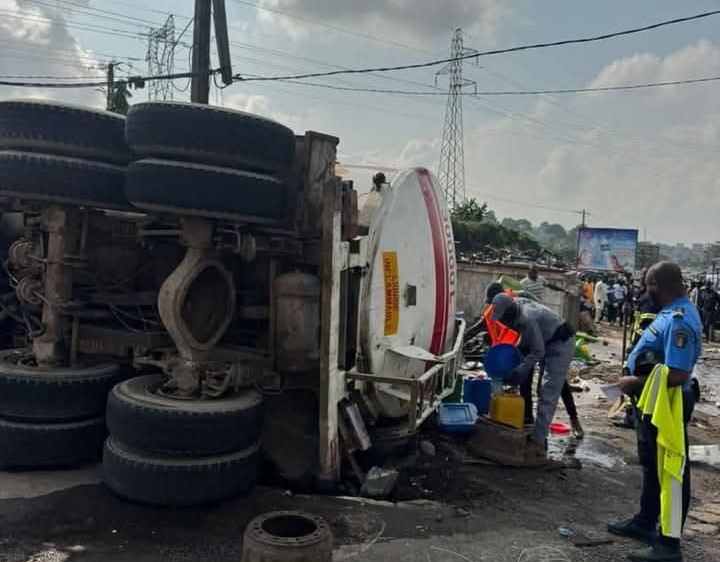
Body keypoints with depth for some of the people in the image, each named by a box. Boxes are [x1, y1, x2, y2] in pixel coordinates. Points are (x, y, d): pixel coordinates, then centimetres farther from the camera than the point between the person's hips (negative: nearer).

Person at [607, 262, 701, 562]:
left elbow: (677, 375, -30)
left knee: (670, 471, 1)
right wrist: (636, 378, 4)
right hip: (653, 402, 10)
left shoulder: (679, 321, -25)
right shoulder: (674, 312, 6)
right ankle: (645, 522, 38)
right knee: (652, 466, 22)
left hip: (667, 404, -10)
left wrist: (636, 383, -18)